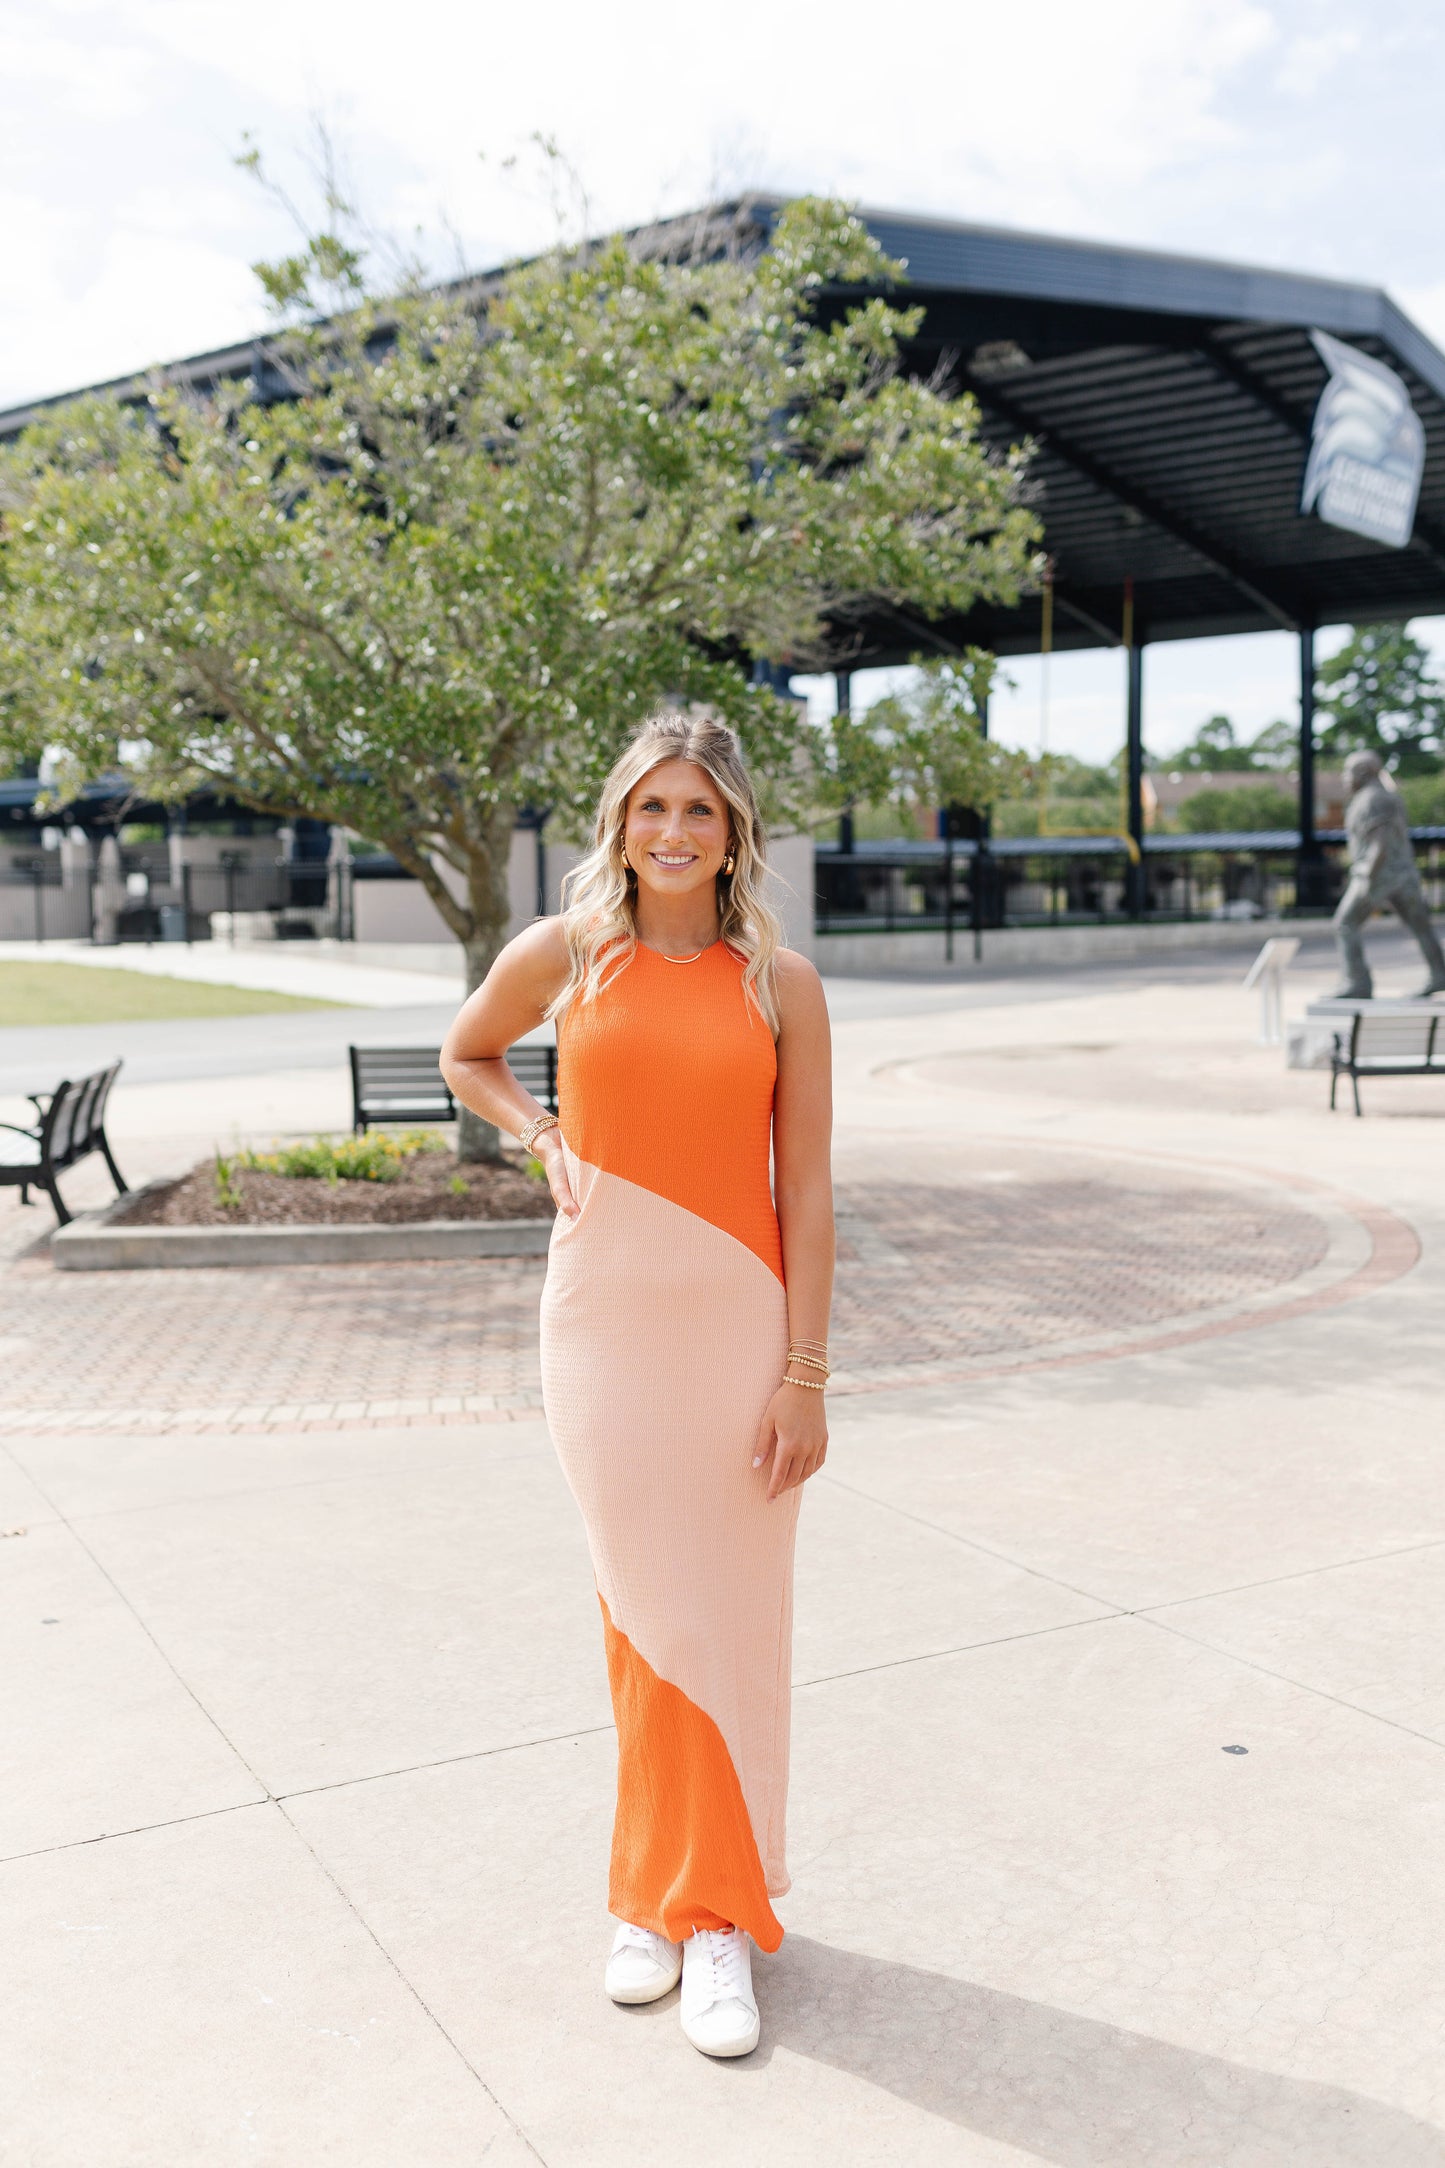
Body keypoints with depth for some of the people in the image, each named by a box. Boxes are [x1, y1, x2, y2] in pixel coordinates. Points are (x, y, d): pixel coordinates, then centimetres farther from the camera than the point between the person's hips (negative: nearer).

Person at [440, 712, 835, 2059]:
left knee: (729, 1618, 5)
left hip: (736, 1320, -1)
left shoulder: (781, 984, -1)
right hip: (602, 1316, 1)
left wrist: (805, 1375, -5)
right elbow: (466, 1055, 21)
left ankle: (716, 1912, 21)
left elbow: (805, 1192, -2)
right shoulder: (560, 956, 1)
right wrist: (542, 1139, 2)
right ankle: (657, 1893, 28)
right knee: (642, 1611, 10)